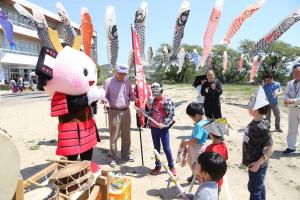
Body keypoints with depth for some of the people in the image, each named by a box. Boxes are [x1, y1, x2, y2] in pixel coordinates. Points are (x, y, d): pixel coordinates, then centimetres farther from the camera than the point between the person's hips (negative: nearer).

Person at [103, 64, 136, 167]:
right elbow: (104, 95, -3)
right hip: (114, 112, -4)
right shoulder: (108, 82, -4)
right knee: (114, 135, 2)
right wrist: (106, 102, -22)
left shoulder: (127, 81, 8)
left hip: (126, 111, 4)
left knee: (126, 134, 14)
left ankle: (126, 154, 31)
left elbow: (131, 94, 14)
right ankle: (113, 157, 16)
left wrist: (135, 98, -7)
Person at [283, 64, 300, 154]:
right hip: (292, 109, 5)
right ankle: (291, 147, 24)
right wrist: (287, 99, -12)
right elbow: (286, 94, 8)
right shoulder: (290, 83, 3)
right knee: (292, 129, 13)